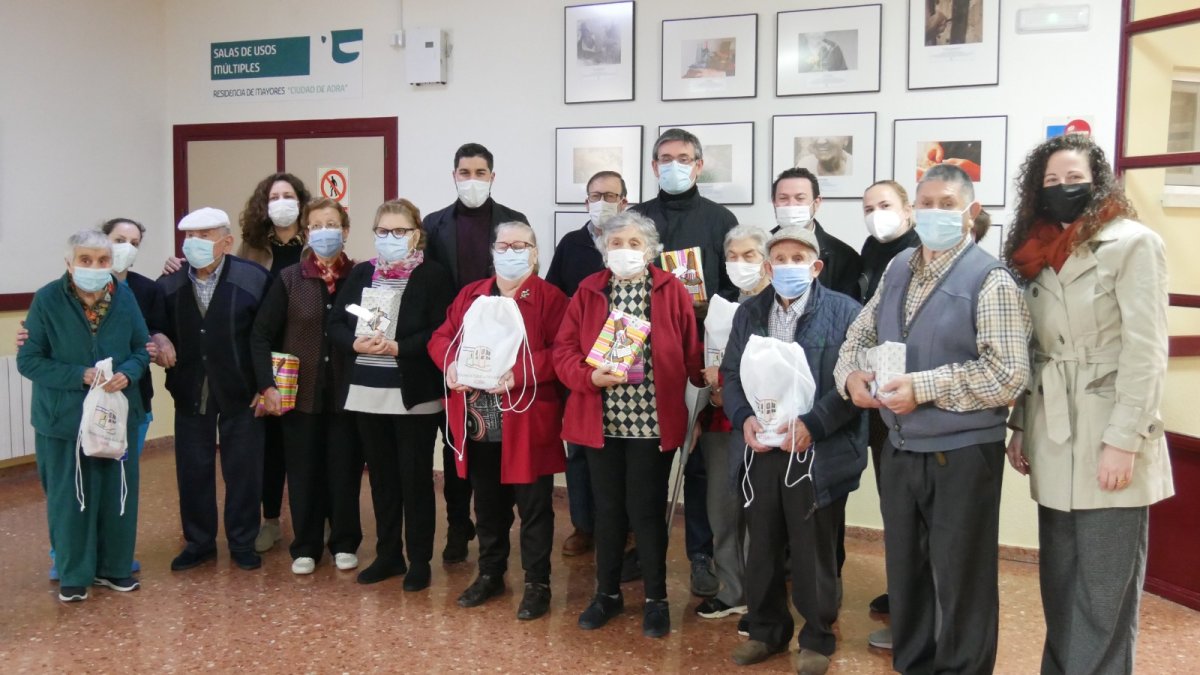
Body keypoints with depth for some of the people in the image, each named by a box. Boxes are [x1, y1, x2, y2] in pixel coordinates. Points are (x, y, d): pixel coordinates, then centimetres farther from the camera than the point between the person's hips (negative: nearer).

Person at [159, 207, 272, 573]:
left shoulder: (254, 279, -9)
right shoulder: (169, 285, 0)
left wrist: (265, 384, -8)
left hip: (239, 392, -3)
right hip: (190, 393, 3)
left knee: (243, 471, 8)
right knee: (193, 470, 11)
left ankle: (242, 542, 23)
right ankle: (198, 542, 27)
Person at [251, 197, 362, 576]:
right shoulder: (289, 279, 1)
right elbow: (261, 335, 1)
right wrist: (268, 384, -8)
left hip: (346, 394, 0)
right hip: (300, 393, 1)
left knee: (345, 470, 7)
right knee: (303, 472, 8)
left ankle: (344, 544, 24)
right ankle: (305, 548, 23)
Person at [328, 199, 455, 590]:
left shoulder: (433, 276, -5)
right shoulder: (360, 274, 11)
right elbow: (336, 324, 7)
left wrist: (399, 347, -22)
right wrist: (356, 343, -13)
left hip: (414, 393, -5)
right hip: (367, 390, 5)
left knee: (415, 477, 3)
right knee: (382, 476, 14)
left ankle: (419, 560, 15)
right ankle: (388, 554, 27)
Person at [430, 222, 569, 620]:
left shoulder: (549, 297, -4)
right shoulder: (470, 295, 12)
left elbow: (561, 352, -14)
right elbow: (442, 336, 11)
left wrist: (518, 374, -25)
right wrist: (451, 364, -10)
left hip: (527, 424, -5)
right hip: (477, 424, 5)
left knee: (533, 507, 5)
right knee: (488, 505, 18)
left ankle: (537, 584, 19)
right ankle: (490, 574, 34)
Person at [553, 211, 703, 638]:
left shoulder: (671, 291, 0)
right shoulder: (588, 291, 4)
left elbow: (690, 352, 0)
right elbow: (564, 350, 0)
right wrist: (590, 376, -17)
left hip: (652, 421, -2)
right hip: (601, 421, 2)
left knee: (646, 509, 4)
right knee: (607, 508, 12)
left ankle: (656, 599, 21)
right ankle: (607, 593, 29)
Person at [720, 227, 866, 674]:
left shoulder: (844, 312, -4)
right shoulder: (749, 313, 12)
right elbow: (731, 375, 10)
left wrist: (811, 424, -18)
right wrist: (744, 418, -7)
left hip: (818, 452, -4)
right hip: (760, 449, 4)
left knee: (813, 551, 8)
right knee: (762, 547, 14)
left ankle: (817, 638, 27)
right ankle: (766, 629, 32)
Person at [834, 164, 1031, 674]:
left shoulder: (990, 279, -13)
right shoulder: (898, 269, 9)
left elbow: (1008, 374, -20)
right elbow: (862, 333, 15)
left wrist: (923, 388, -22)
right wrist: (852, 373, -6)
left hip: (962, 455, -6)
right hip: (899, 449, 7)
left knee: (962, 582, 8)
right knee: (904, 573, 19)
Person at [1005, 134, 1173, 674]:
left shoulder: (1132, 243, -6)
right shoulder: (1039, 254, 14)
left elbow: (1145, 351, -12)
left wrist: (1123, 441, -17)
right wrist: (1020, 426, 9)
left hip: (1108, 448, -6)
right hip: (1056, 448, 6)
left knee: (1104, 598, 1)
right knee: (1059, 589, 15)